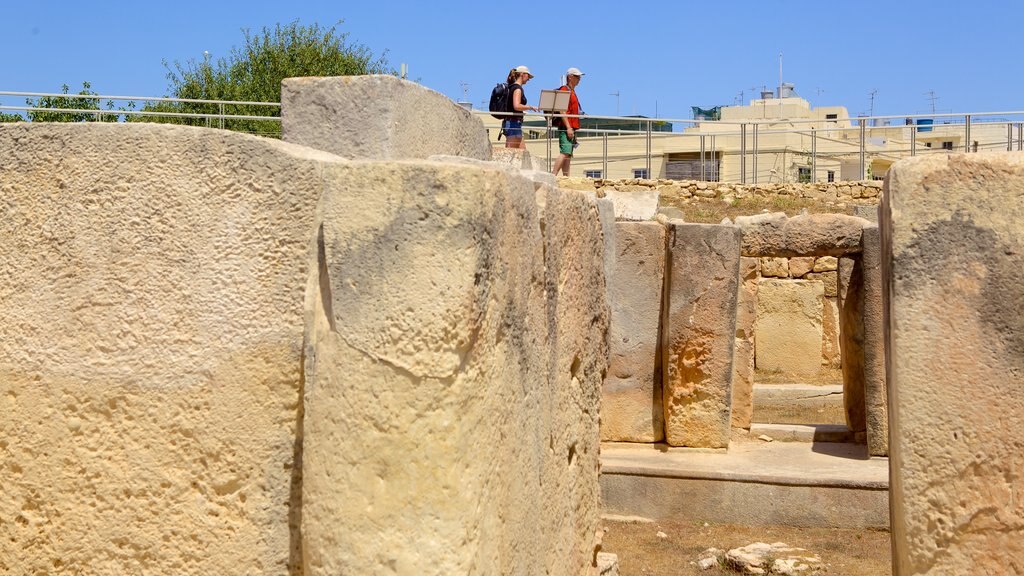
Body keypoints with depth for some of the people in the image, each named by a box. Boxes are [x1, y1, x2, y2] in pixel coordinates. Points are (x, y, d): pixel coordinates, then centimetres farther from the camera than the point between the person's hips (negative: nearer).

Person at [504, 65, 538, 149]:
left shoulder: (512, 87, 17)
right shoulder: (517, 88, -10)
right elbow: (517, 106, -24)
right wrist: (530, 107, -13)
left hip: (509, 122, 10)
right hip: (514, 123, -10)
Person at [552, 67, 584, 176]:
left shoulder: (572, 91, 22)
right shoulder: (565, 90, -7)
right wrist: (568, 127, -22)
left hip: (571, 127, 10)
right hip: (566, 127, -10)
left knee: (568, 154, 6)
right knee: (565, 153, -18)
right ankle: (553, 175, -23)